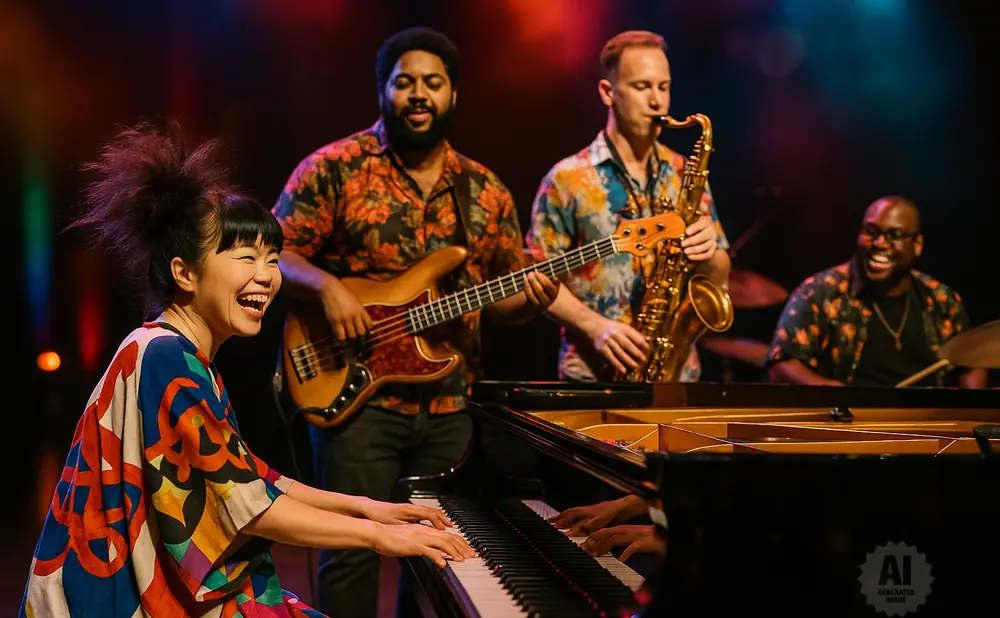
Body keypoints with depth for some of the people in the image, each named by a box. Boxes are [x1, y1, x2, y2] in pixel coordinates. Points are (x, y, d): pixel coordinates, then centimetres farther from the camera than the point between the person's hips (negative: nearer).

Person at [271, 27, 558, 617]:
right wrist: (326, 284, -20)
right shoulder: (336, 168, -3)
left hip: (450, 405, 4)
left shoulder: (485, 191, 9)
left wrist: (532, 298, -8)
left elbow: (504, 297, 13)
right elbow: (274, 253, -3)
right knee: (353, 551, -7)